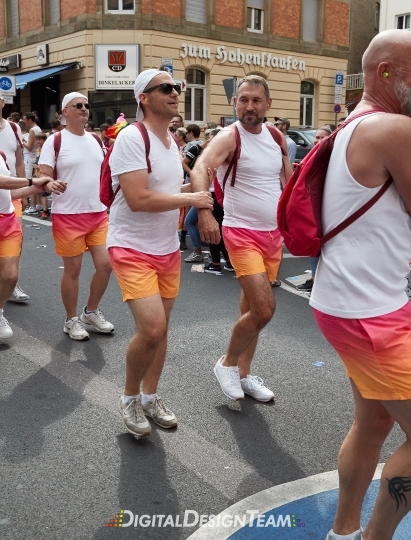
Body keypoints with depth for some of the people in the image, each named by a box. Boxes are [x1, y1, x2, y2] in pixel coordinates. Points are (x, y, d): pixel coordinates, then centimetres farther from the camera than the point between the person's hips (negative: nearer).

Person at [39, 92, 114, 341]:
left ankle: (91, 311, 26)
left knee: (106, 264, 3)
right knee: (73, 269, 3)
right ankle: (72, 320, 20)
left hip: (99, 214, 5)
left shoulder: (96, 140, 10)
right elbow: (44, 179, -10)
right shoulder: (55, 141, -7)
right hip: (68, 216, -5)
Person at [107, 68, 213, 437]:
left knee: (160, 328, 11)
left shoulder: (171, 140, 11)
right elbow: (138, 199, -26)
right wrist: (192, 199, -16)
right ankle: (130, 398, 8)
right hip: (133, 248, -8)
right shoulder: (131, 137, -16)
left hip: (168, 248, 8)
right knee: (152, 329, -17)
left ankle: (150, 397, 29)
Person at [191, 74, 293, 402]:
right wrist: (204, 211, -49)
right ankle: (227, 363, 9)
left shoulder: (277, 137, 6)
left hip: (274, 233, 6)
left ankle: (244, 374, 27)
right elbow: (200, 170, -32)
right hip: (242, 233, -6)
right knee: (264, 309, -15)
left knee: (252, 307, 13)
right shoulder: (229, 138, -14)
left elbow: (289, 180, 19)